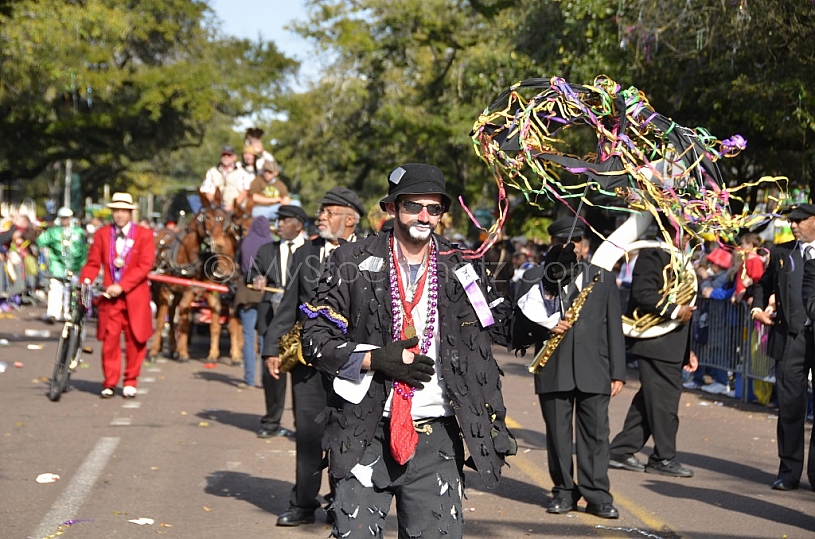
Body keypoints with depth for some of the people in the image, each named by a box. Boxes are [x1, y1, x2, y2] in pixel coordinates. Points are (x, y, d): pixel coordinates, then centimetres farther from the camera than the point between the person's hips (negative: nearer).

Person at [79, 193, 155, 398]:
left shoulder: (144, 235, 0)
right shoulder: (102, 234, 6)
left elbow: (144, 266, -8)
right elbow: (93, 263, 4)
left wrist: (121, 286, -17)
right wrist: (85, 281, -16)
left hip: (135, 295, -1)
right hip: (110, 295, 1)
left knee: (134, 339, 4)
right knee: (110, 339, -2)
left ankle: (130, 382, 16)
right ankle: (109, 382, 6)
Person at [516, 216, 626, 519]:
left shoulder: (603, 279, 12)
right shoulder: (542, 281, 10)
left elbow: (614, 328, 10)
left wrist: (617, 373, 4)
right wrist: (547, 326, -13)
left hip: (593, 369, 0)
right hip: (553, 370, 0)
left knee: (595, 433, -1)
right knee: (558, 433, 3)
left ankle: (597, 495, 3)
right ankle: (564, 491, 12)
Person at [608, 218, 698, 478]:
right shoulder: (653, 255, -10)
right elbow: (642, 294, -21)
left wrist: (688, 350, 22)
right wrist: (674, 310, -22)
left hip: (672, 346, 10)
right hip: (656, 344, -10)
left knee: (648, 401, 11)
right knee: (664, 400, -5)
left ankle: (621, 451, 18)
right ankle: (664, 458, 5)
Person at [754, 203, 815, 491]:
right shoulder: (781, 252, 13)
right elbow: (763, 284, 25)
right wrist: (758, 308, 9)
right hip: (791, 337, 2)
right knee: (790, 405, 3)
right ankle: (789, 471, 11)